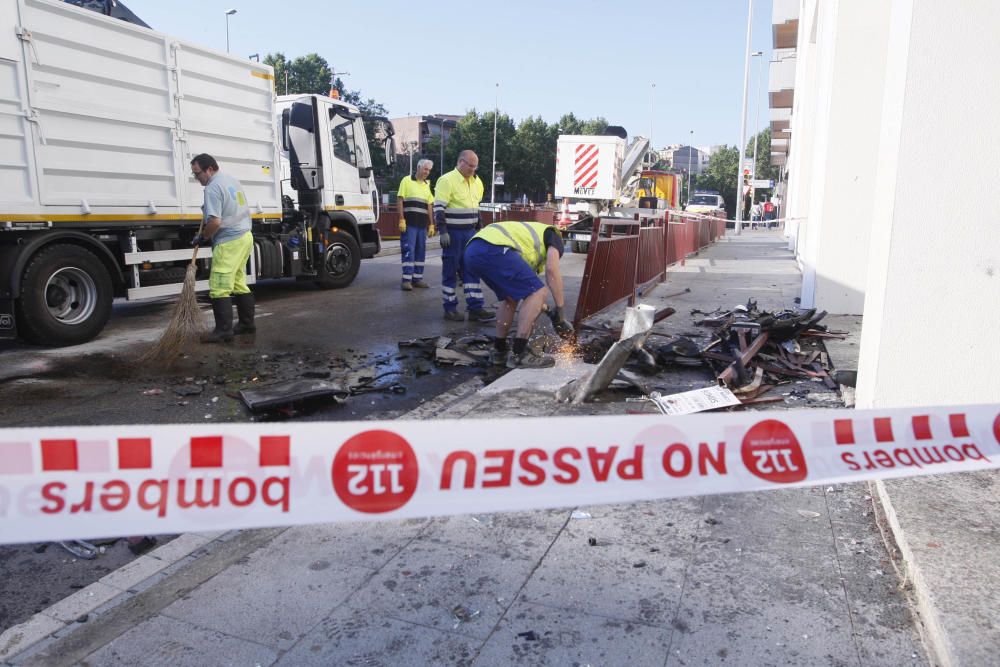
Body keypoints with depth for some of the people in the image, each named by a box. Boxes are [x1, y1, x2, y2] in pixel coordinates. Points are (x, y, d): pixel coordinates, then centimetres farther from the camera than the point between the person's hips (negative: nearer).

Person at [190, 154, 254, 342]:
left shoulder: (213, 188, -14)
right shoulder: (232, 180, 15)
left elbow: (215, 222, -22)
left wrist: (202, 237, -6)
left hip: (228, 242, -10)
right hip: (245, 236, 10)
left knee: (219, 288, -8)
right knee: (239, 283, 15)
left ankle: (223, 331, -9)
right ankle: (247, 323, 19)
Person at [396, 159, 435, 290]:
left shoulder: (427, 185, 17)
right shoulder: (407, 180, 0)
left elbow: (429, 206, 18)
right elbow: (399, 200, -5)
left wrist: (431, 225, 12)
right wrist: (401, 219, -13)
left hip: (422, 224, 6)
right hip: (409, 224, -6)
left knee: (421, 251, 7)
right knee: (408, 250, -8)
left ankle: (417, 278, 13)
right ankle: (406, 279, -7)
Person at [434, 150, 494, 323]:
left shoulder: (476, 182, 12)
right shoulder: (447, 180, -11)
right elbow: (439, 208, -15)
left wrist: (478, 230, 18)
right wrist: (443, 232, -21)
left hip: (470, 233, 7)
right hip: (453, 233, -7)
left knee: (472, 270, 4)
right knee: (450, 271, 1)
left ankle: (475, 308, 5)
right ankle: (450, 309, 9)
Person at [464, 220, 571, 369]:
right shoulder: (554, 235, 20)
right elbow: (552, 269, 0)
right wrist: (559, 309, 5)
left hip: (473, 251, 9)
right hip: (493, 249, -9)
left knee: (511, 297, 26)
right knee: (538, 293, -2)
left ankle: (499, 351, 29)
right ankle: (519, 354, -3)